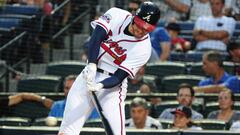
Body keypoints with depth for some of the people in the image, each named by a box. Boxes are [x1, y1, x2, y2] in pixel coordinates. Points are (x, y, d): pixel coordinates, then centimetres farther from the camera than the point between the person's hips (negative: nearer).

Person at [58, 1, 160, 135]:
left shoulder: (144, 48, -12)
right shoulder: (116, 15, -5)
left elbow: (119, 77, -16)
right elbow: (96, 37, -17)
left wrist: (100, 85, -34)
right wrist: (92, 65, -32)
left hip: (111, 84, -3)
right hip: (89, 73, 3)